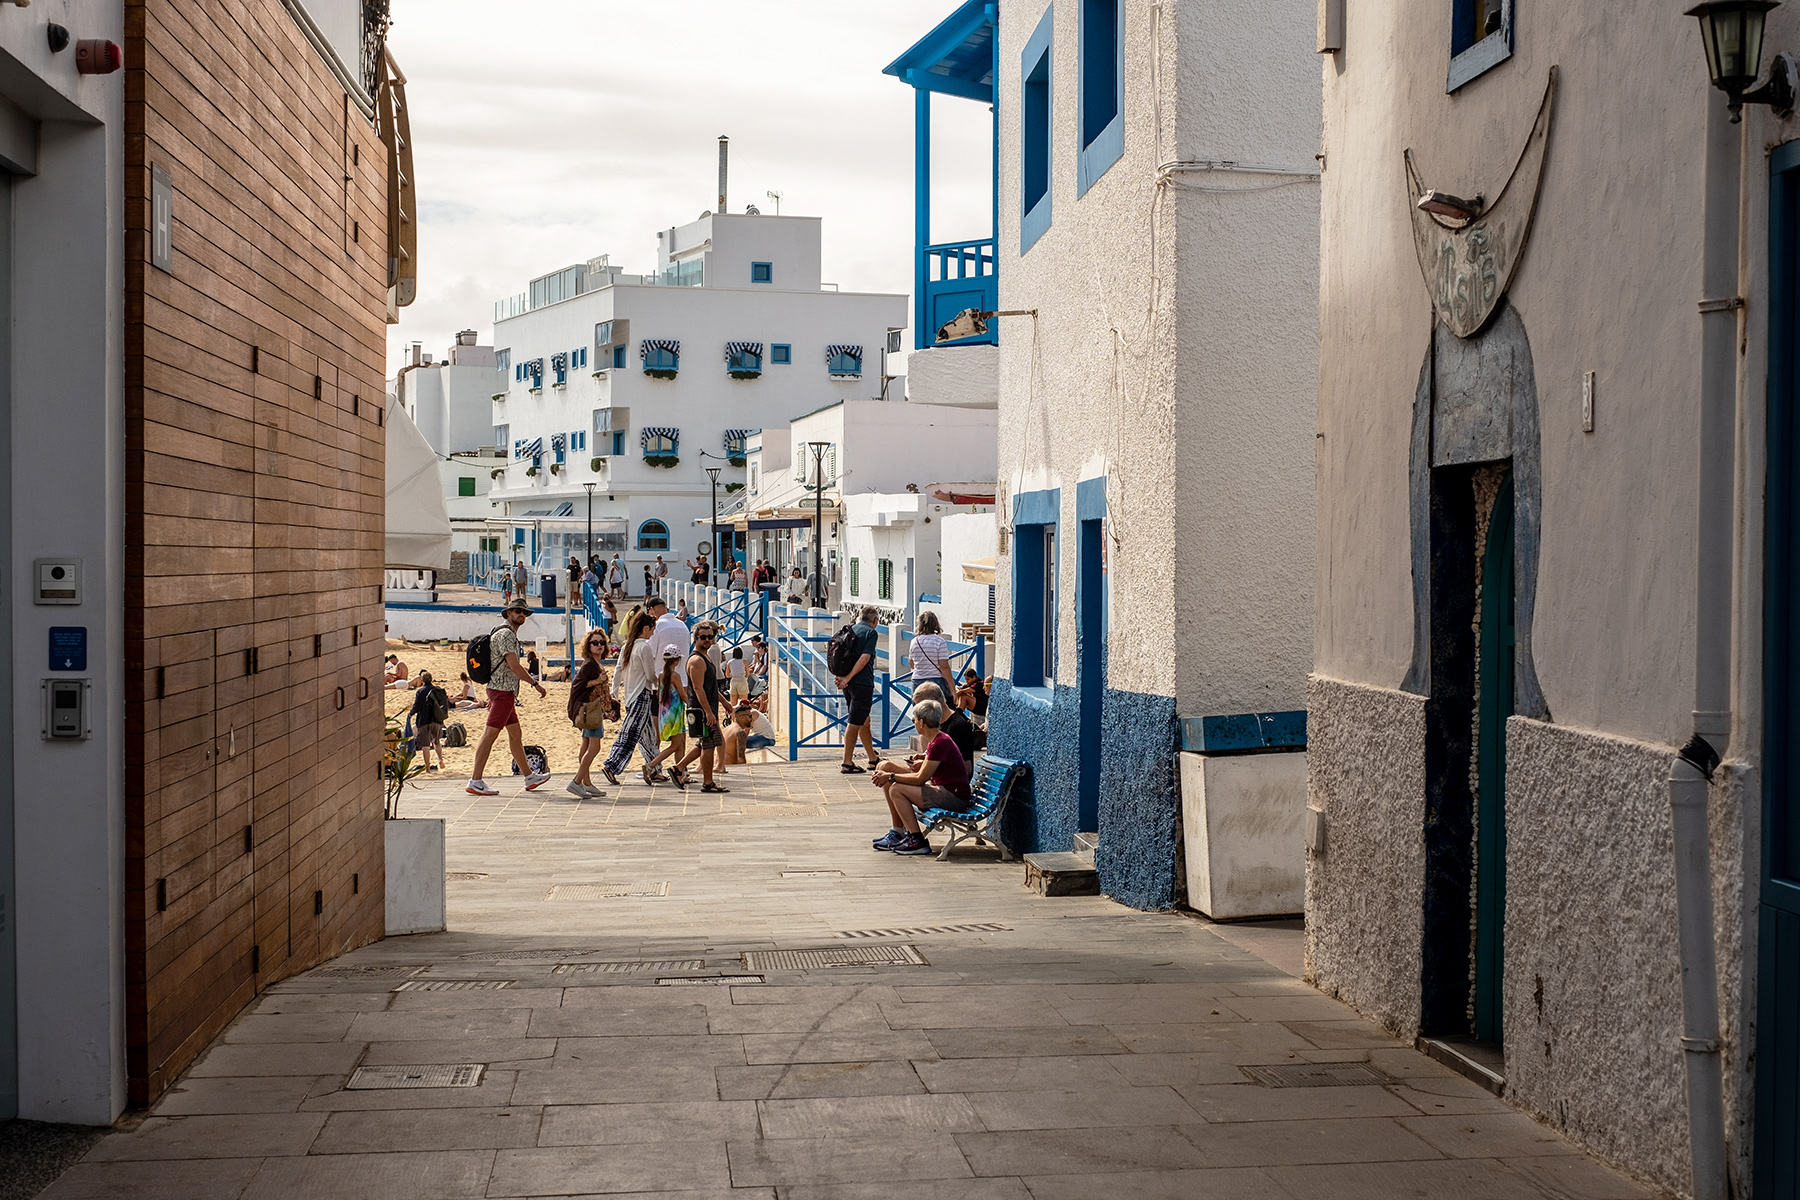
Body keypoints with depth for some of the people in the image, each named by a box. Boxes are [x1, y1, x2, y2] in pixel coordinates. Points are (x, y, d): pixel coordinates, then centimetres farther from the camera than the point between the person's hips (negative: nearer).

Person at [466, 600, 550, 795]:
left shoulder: (510, 634, 20)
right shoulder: (506, 634, -13)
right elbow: (514, 665, -21)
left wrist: (492, 697, 26)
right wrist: (535, 683, -15)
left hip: (501, 692, 11)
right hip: (503, 691, -11)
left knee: (516, 734, 14)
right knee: (490, 734, -11)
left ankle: (529, 778, 21)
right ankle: (475, 782, -12)